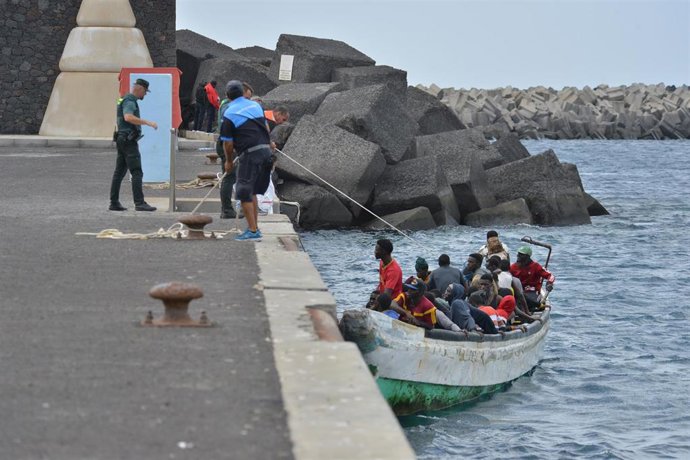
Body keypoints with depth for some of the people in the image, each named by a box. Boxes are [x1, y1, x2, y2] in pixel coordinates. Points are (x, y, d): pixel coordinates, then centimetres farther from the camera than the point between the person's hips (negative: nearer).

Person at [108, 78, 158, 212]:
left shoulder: (126, 100, 19)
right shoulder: (129, 101, -14)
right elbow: (128, 117, -31)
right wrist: (148, 122, -32)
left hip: (122, 139, 11)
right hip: (129, 141, -11)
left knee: (119, 172, 10)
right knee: (137, 172, -12)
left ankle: (114, 203, 11)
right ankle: (139, 203, -17)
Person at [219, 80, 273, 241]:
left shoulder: (229, 114, -5)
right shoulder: (255, 106, 13)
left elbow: (228, 143, -3)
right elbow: (266, 129, 20)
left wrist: (229, 161, 13)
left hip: (250, 155, -7)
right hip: (266, 150, 7)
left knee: (244, 193, -2)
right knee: (252, 192, 18)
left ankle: (253, 231, -6)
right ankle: (254, 227, 19)